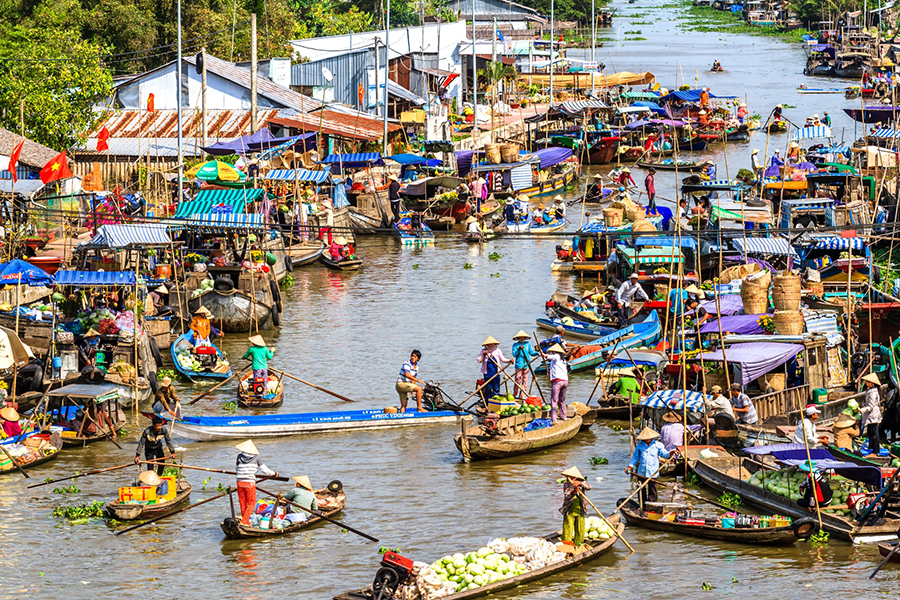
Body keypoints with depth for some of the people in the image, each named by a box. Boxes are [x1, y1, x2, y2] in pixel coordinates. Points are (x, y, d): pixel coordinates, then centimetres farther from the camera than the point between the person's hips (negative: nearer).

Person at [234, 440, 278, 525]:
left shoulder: (239, 457, 2)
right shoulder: (256, 458, -4)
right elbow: (264, 470, 3)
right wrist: (274, 473, 21)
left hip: (240, 482, 3)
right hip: (250, 483, -3)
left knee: (243, 503, 14)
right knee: (251, 504, 7)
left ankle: (246, 522, 19)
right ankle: (244, 520, -7)